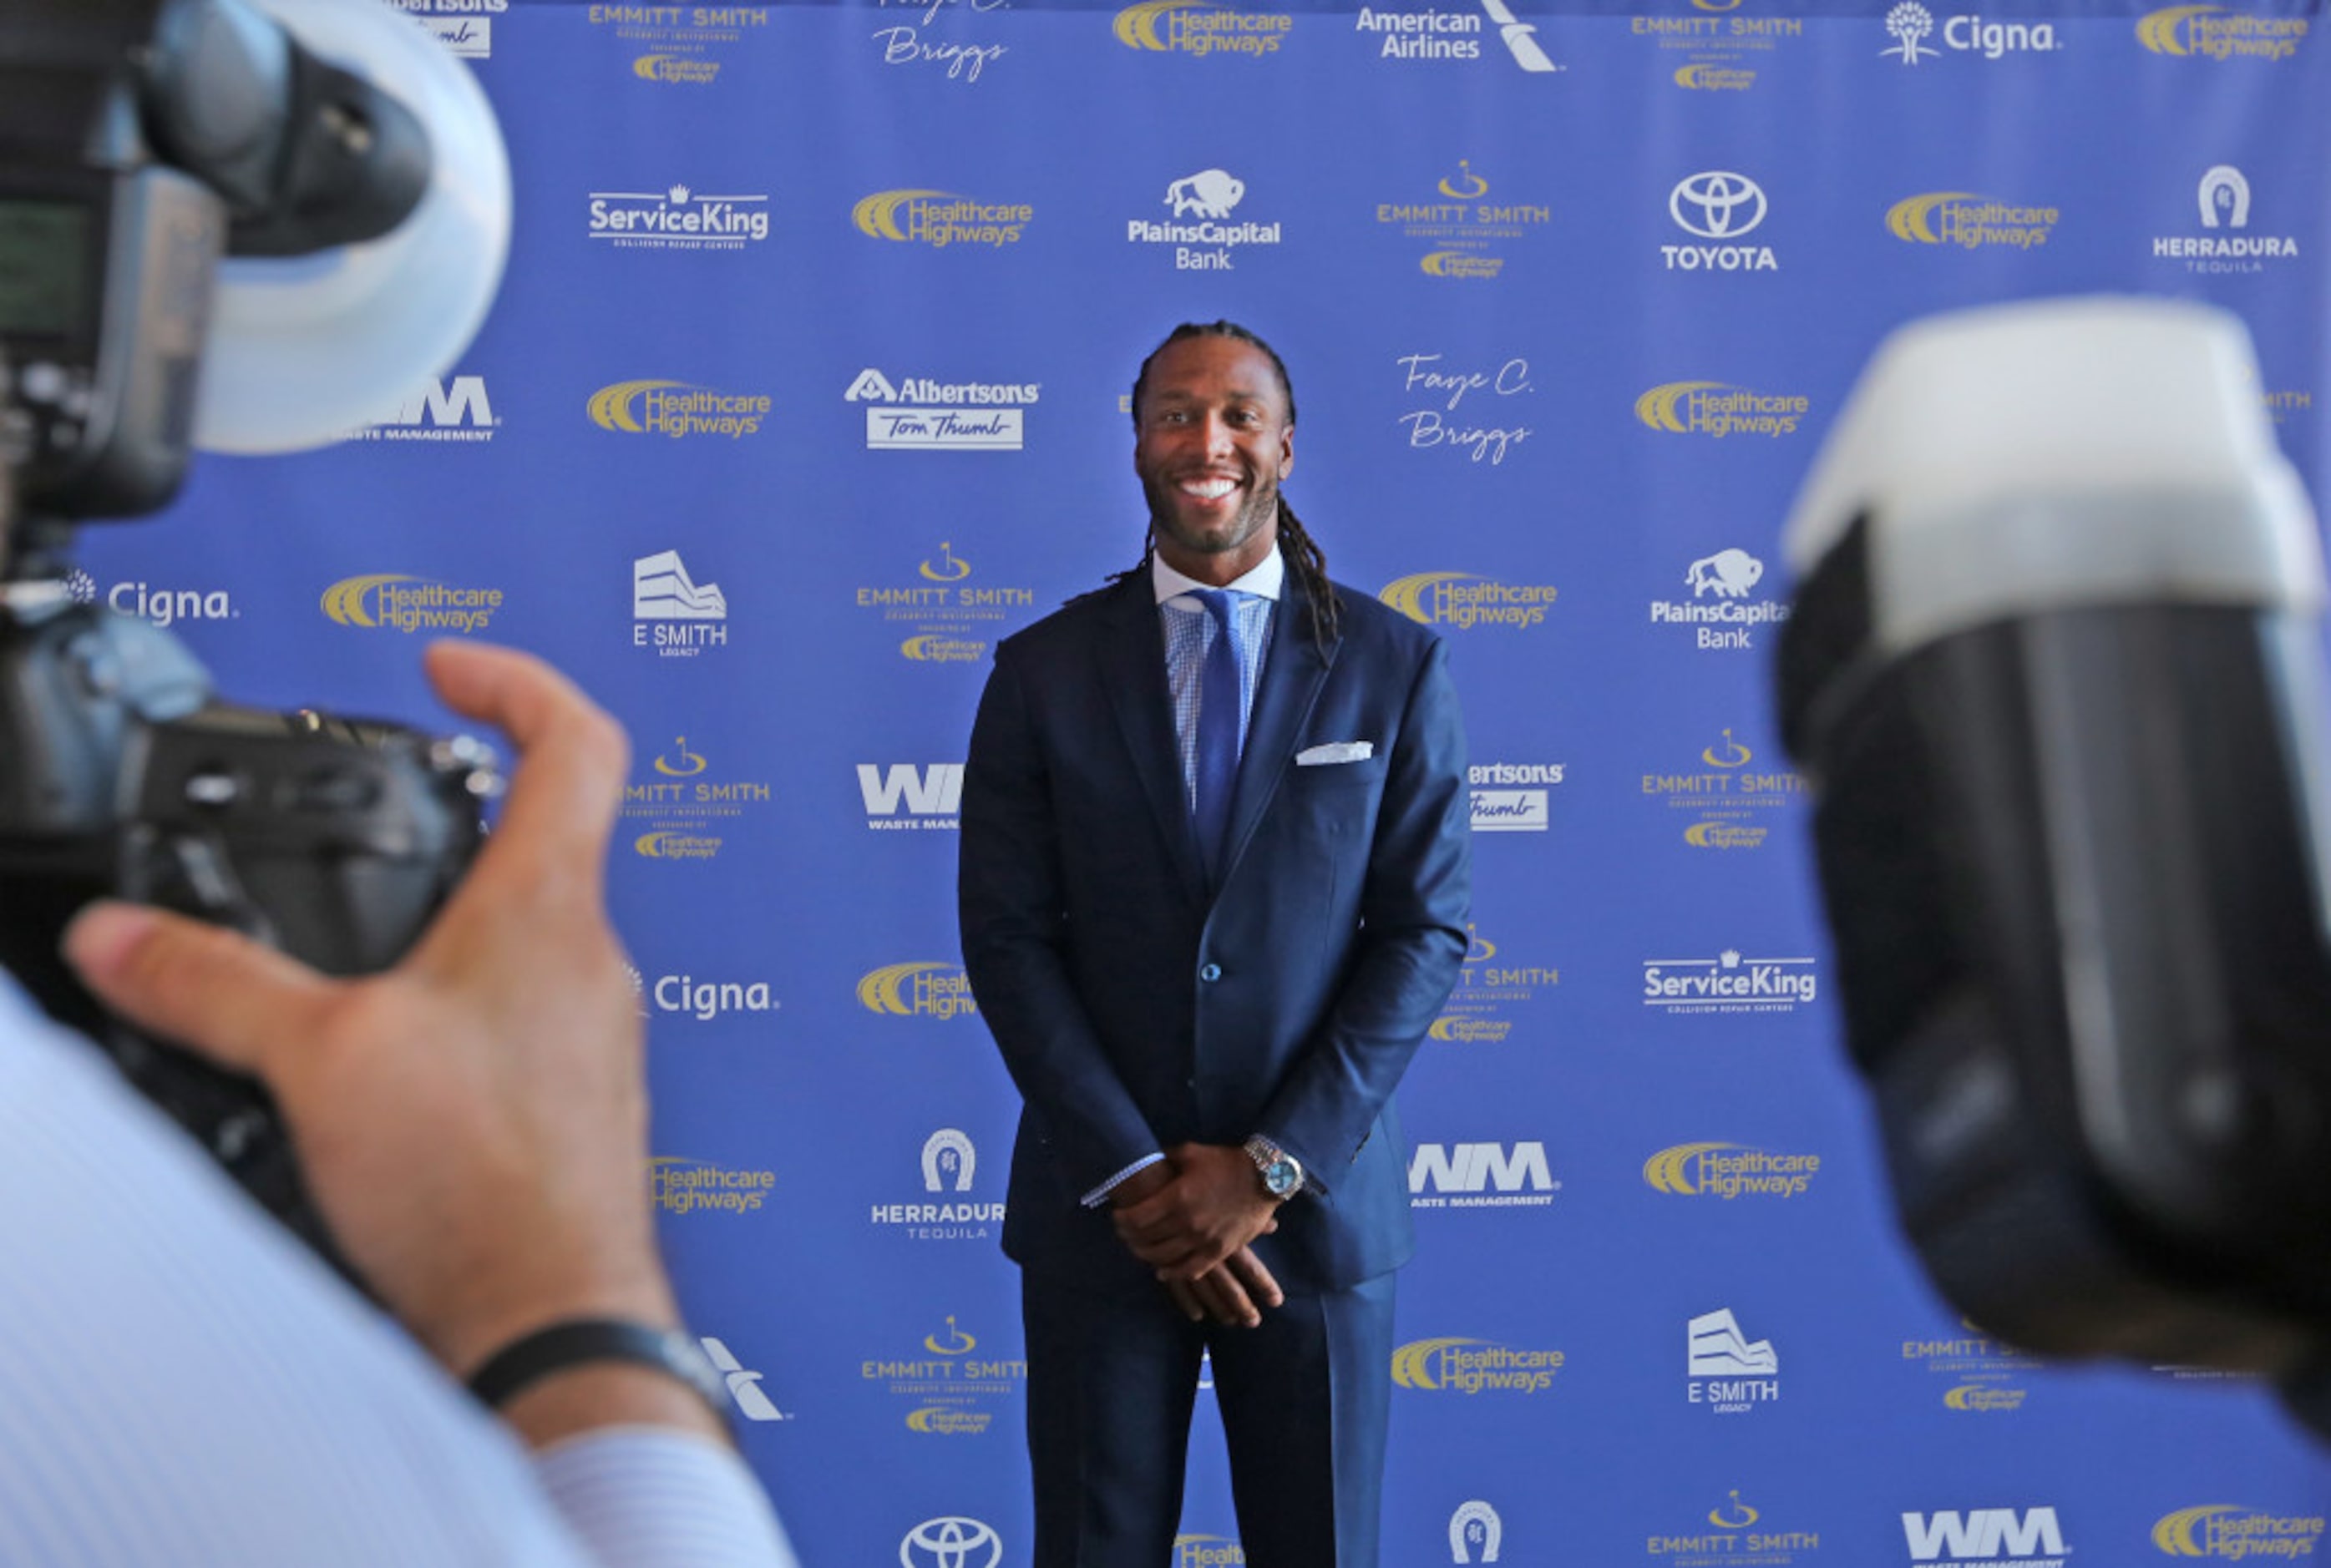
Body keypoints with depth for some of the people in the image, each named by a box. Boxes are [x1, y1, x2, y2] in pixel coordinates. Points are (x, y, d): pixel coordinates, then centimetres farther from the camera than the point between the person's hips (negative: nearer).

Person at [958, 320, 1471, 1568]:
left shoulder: (1393, 667, 1)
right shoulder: (1043, 671, 2)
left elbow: (1427, 929, -3)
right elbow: (1007, 937, -2)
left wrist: (1269, 1168, -10)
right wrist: (1131, 1176, -10)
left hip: (1313, 1205, 0)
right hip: (1097, 1214, 0)